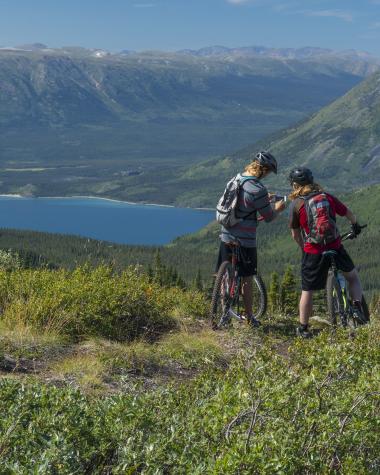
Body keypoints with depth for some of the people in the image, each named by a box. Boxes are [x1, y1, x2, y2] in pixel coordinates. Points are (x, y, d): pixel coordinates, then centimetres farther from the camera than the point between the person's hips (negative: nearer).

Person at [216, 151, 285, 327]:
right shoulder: (258, 189, -20)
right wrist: (278, 208, 10)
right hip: (245, 241, -6)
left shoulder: (237, 178, 4)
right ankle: (249, 317, 16)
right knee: (247, 279, 6)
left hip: (226, 237, 7)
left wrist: (265, 200, 26)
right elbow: (268, 217, -10)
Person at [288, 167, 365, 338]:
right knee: (353, 277, 25)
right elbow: (349, 214, 15)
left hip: (313, 252, -2)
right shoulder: (327, 197, 6)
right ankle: (357, 308, 11)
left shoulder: (296, 204, -2)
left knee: (307, 291, 8)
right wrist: (355, 225, 38)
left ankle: (303, 329, 14)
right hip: (335, 247, 2)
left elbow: (295, 235, 4)